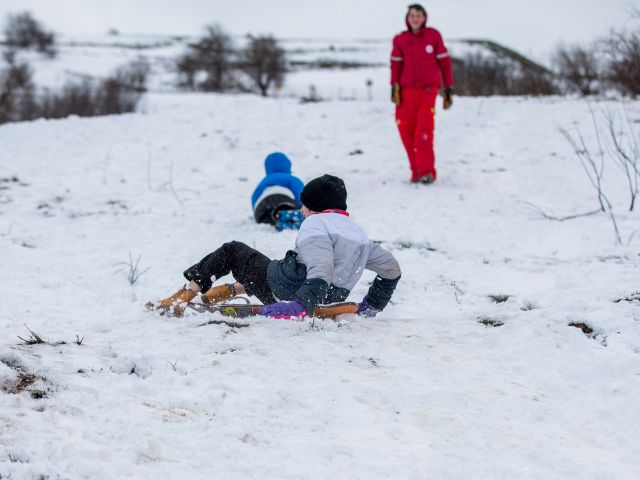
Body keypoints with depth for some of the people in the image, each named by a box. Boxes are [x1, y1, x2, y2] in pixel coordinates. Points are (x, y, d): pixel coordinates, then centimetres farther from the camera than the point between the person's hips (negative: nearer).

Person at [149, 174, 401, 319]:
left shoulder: (315, 225, -15)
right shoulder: (358, 233, 8)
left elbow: (320, 272, -32)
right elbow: (391, 267, 12)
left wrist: (300, 306, -44)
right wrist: (372, 306, 20)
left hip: (288, 292, -7)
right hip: (327, 300, 7)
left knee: (232, 251, 14)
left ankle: (184, 295, 10)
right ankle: (229, 290, 42)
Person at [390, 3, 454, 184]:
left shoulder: (433, 36, 3)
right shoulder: (400, 40, 7)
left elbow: (444, 62, 5)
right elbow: (396, 65, 4)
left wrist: (449, 89, 4)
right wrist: (394, 88, -8)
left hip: (428, 89, -3)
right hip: (408, 90, 3)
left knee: (424, 130, -16)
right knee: (406, 130, -3)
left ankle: (427, 171, -13)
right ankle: (417, 171, 7)